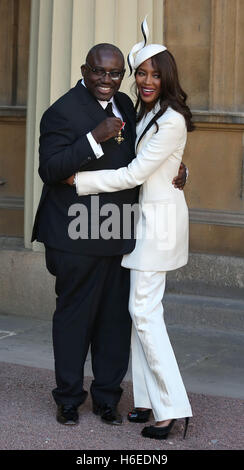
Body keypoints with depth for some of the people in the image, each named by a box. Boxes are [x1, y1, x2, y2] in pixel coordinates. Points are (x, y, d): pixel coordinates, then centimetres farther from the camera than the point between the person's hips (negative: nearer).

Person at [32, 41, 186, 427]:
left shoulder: (125, 105, 13)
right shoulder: (62, 112, -10)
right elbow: (49, 170, -18)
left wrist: (176, 170, 6)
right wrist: (95, 138, -25)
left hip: (120, 235, 7)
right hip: (79, 237, -6)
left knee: (116, 318, 10)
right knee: (74, 316, 5)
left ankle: (106, 397, 24)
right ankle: (68, 399, 20)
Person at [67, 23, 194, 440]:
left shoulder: (171, 121, -17)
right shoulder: (145, 114, 13)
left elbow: (134, 174, -19)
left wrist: (78, 180, -15)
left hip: (160, 217, -10)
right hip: (147, 215, 10)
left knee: (144, 309, -11)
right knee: (141, 308, 10)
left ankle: (172, 407, -7)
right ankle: (150, 400, 16)